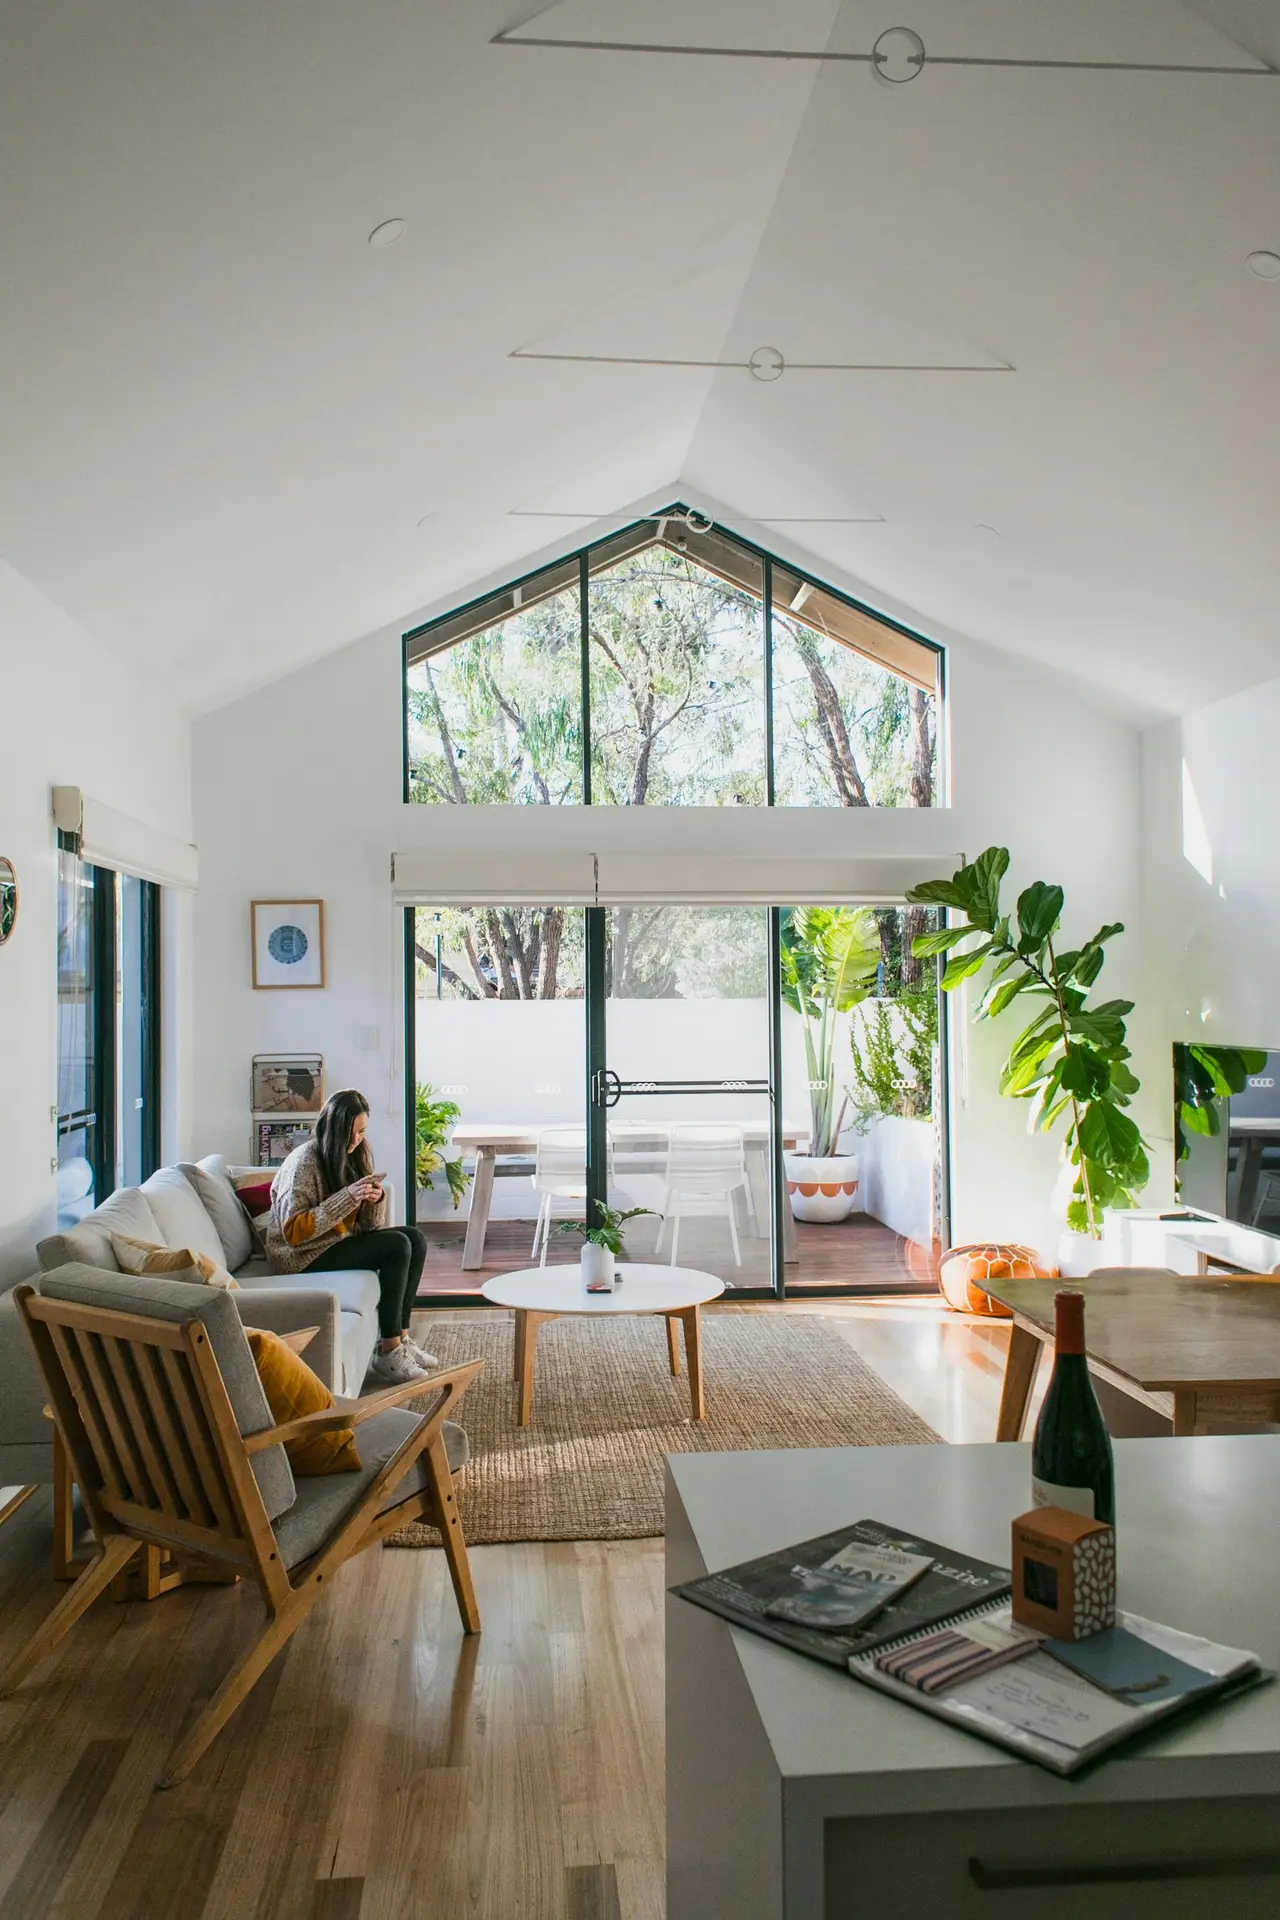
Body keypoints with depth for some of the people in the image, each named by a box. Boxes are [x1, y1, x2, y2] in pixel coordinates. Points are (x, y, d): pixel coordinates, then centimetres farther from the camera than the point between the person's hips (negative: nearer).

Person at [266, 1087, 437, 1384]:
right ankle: (388, 1352, -17)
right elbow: (292, 1231, -24)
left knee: (416, 1239, -8)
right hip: (304, 1256, -8)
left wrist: (375, 1199, -16)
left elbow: (370, 1225, 8)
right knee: (397, 1246, -22)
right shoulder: (304, 1162, -18)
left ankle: (400, 1337, -5)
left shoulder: (354, 1154, 7)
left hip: (342, 1241, 8)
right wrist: (347, 1198, -28)